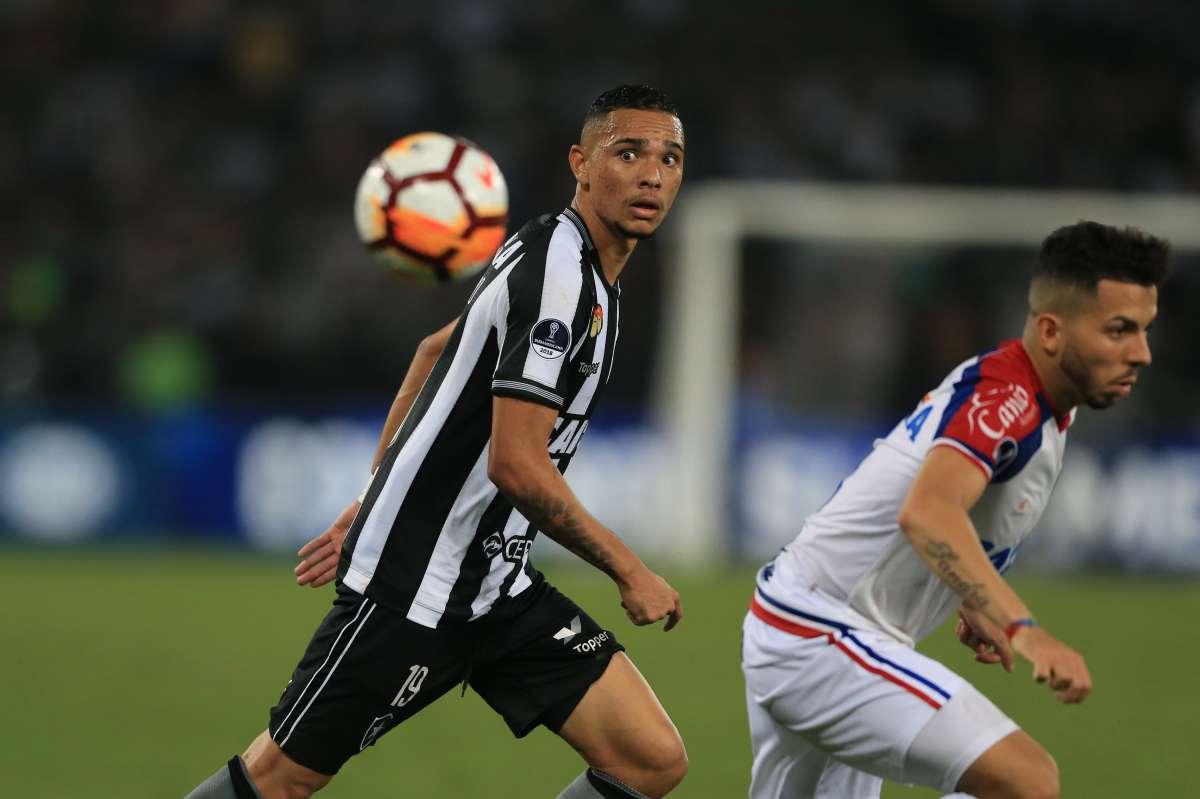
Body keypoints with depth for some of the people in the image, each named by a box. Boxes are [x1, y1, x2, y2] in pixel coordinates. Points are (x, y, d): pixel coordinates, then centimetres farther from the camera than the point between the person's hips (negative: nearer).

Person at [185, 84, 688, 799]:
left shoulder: (560, 258, 10)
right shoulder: (558, 275, -20)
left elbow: (437, 349, 23)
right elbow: (516, 464, -24)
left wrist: (373, 501, 24)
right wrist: (629, 571, -14)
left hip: (500, 587, 9)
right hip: (414, 586, -9)